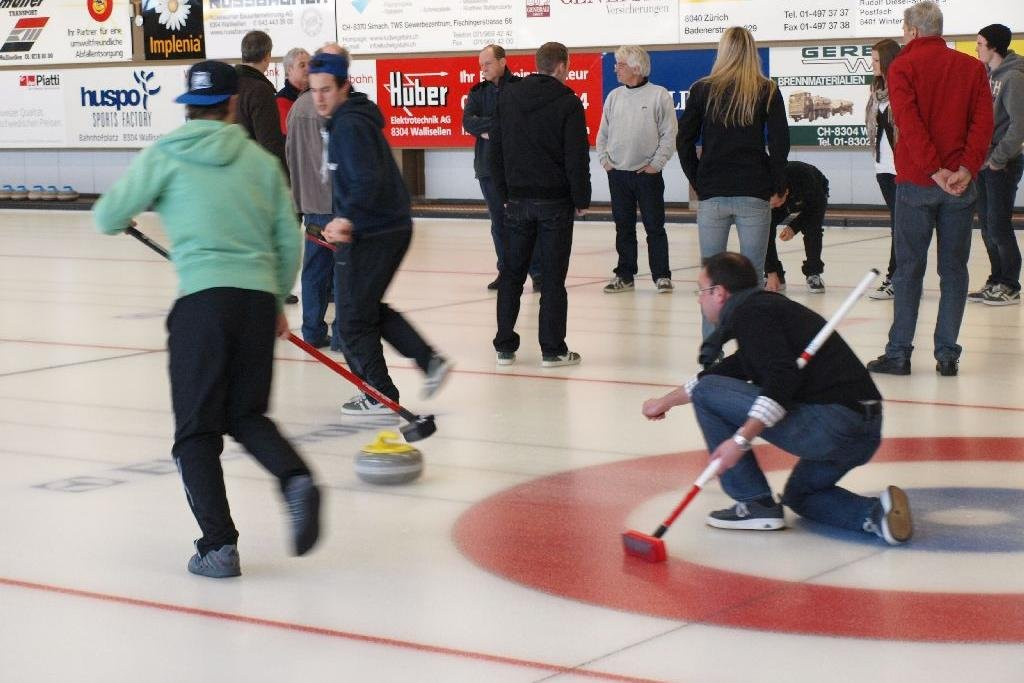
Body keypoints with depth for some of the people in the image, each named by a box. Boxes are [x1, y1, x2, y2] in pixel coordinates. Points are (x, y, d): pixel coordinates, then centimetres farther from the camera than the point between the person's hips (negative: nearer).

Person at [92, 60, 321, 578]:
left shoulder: (164, 155, 4)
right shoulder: (261, 161, 13)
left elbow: (106, 219, 7)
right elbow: (289, 244, 14)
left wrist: (128, 210, 30)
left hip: (203, 298, -3)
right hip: (259, 298, 3)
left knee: (197, 432, 6)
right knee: (247, 414, 19)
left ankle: (218, 544, -3)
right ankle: (295, 478, -8)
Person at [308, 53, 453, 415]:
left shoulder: (349, 125, -17)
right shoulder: (353, 118, 15)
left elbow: (367, 180, -29)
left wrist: (347, 218, -40)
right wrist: (343, 219, 30)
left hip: (370, 235, -10)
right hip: (394, 226, 10)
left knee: (353, 318, 2)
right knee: (370, 308, 22)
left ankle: (379, 396, 10)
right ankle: (431, 361, 18)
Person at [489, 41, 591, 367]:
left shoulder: (508, 96, 5)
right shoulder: (567, 102, -10)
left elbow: (496, 149, 9)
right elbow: (577, 157, -12)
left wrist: (504, 194, 15)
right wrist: (582, 200, -1)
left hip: (518, 200, 4)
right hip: (555, 202, -4)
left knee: (511, 272, 11)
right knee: (552, 276, 0)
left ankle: (505, 346, 13)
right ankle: (552, 349, 3)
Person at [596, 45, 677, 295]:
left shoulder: (659, 95, -6)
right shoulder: (614, 96, 7)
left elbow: (669, 135, -6)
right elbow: (603, 133, 15)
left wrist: (656, 164, -9)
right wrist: (604, 160, 5)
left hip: (647, 173, -4)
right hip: (618, 173, 4)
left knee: (655, 226, 0)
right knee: (624, 227, 10)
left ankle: (662, 275, 7)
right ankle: (624, 276, 17)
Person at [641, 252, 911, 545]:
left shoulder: (748, 312, -5)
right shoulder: (767, 306, 25)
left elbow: (782, 380, -20)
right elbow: (727, 373, 38)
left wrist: (741, 440, -21)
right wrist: (667, 400, 46)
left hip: (828, 425, -10)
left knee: (708, 393, 1)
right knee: (800, 495, 35)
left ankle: (756, 504, 3)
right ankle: (875, 512, 6)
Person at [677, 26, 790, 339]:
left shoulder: (702, 90, 2)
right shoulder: (767, 91, 0)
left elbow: (684, 140, 2)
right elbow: (779, 142, -4)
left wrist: (697, 181, 11)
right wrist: (778, 186, 6)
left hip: (711, 195, 1)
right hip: (754, 195, -1)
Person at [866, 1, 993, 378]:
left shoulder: (902, 67, -2)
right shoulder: (972, 67, 8)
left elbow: (909, 123, -14)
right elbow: (983, 122, -3)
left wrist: (935, 170, -16)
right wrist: (967, 169, -10)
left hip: (916, 181, -2)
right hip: (960, 183, 3)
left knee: (909, 269, 2)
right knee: (953, 270, 7)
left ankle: (899, 353, 3)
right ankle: (947, 354, 6)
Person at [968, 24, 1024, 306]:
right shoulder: (987, 75, 10)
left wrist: (999, 158, -16)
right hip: (984, 162, 8)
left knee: (999, 226, -4)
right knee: (987, 227, 12)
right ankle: (996, 281, 21)